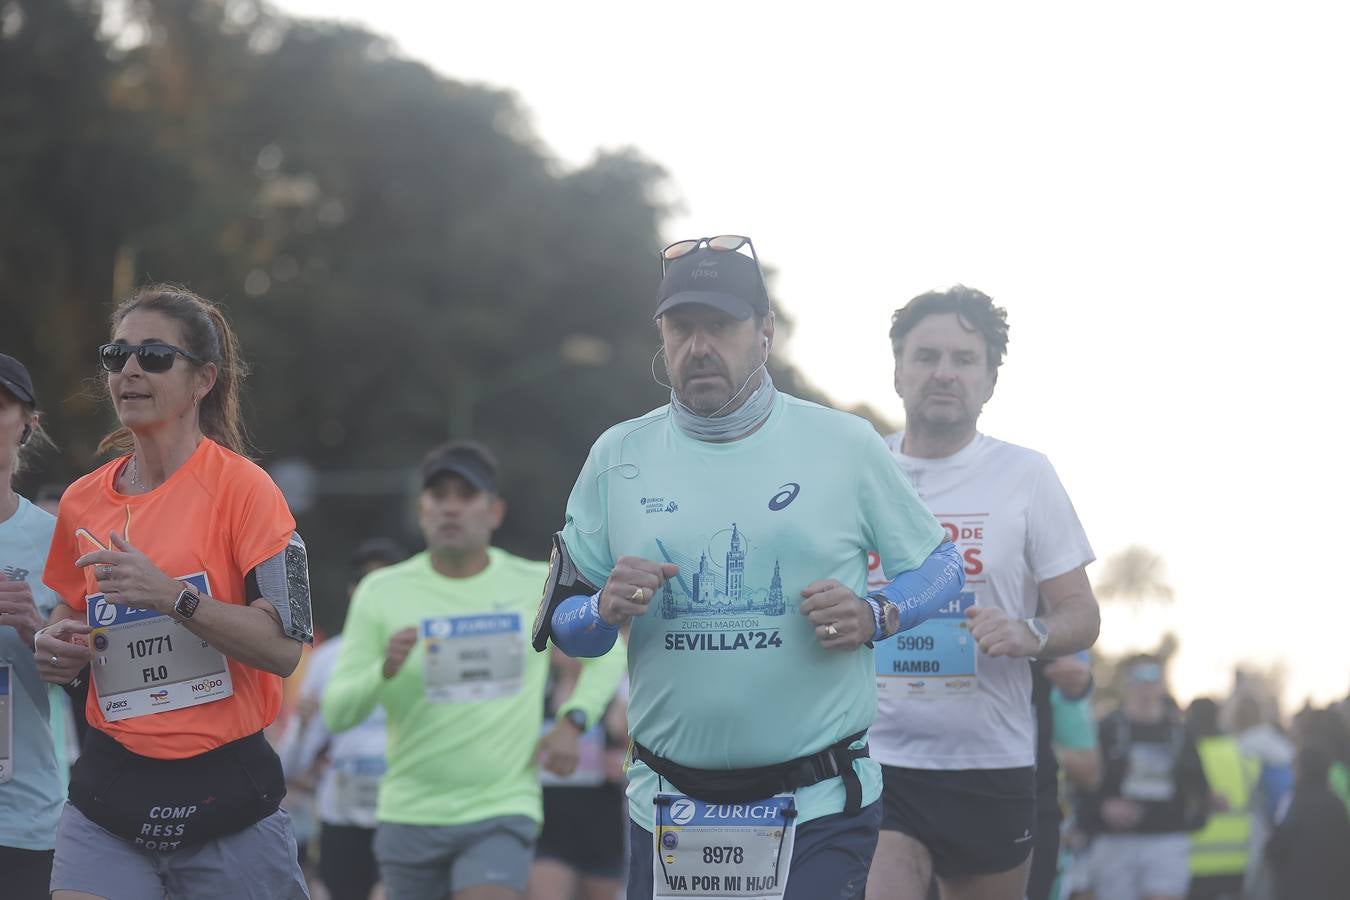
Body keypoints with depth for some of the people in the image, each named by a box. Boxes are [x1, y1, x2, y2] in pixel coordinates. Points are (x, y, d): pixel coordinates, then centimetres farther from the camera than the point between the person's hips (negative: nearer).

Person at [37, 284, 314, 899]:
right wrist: (56, 648, 2)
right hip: (109, 793, 4)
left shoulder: (242, 487, -7)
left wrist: (174, 597, -24)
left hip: (226, 795, -3)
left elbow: (284, 647, -14)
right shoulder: (82, 501, 8)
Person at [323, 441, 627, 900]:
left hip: (503, 813, -2)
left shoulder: (538, 586, 1)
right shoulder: (381, 591, -1)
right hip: (410, 814, 2)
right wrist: (384, 671, -23)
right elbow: (335, 713, -2)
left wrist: (572, 723, 0)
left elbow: (608, 652, 17)